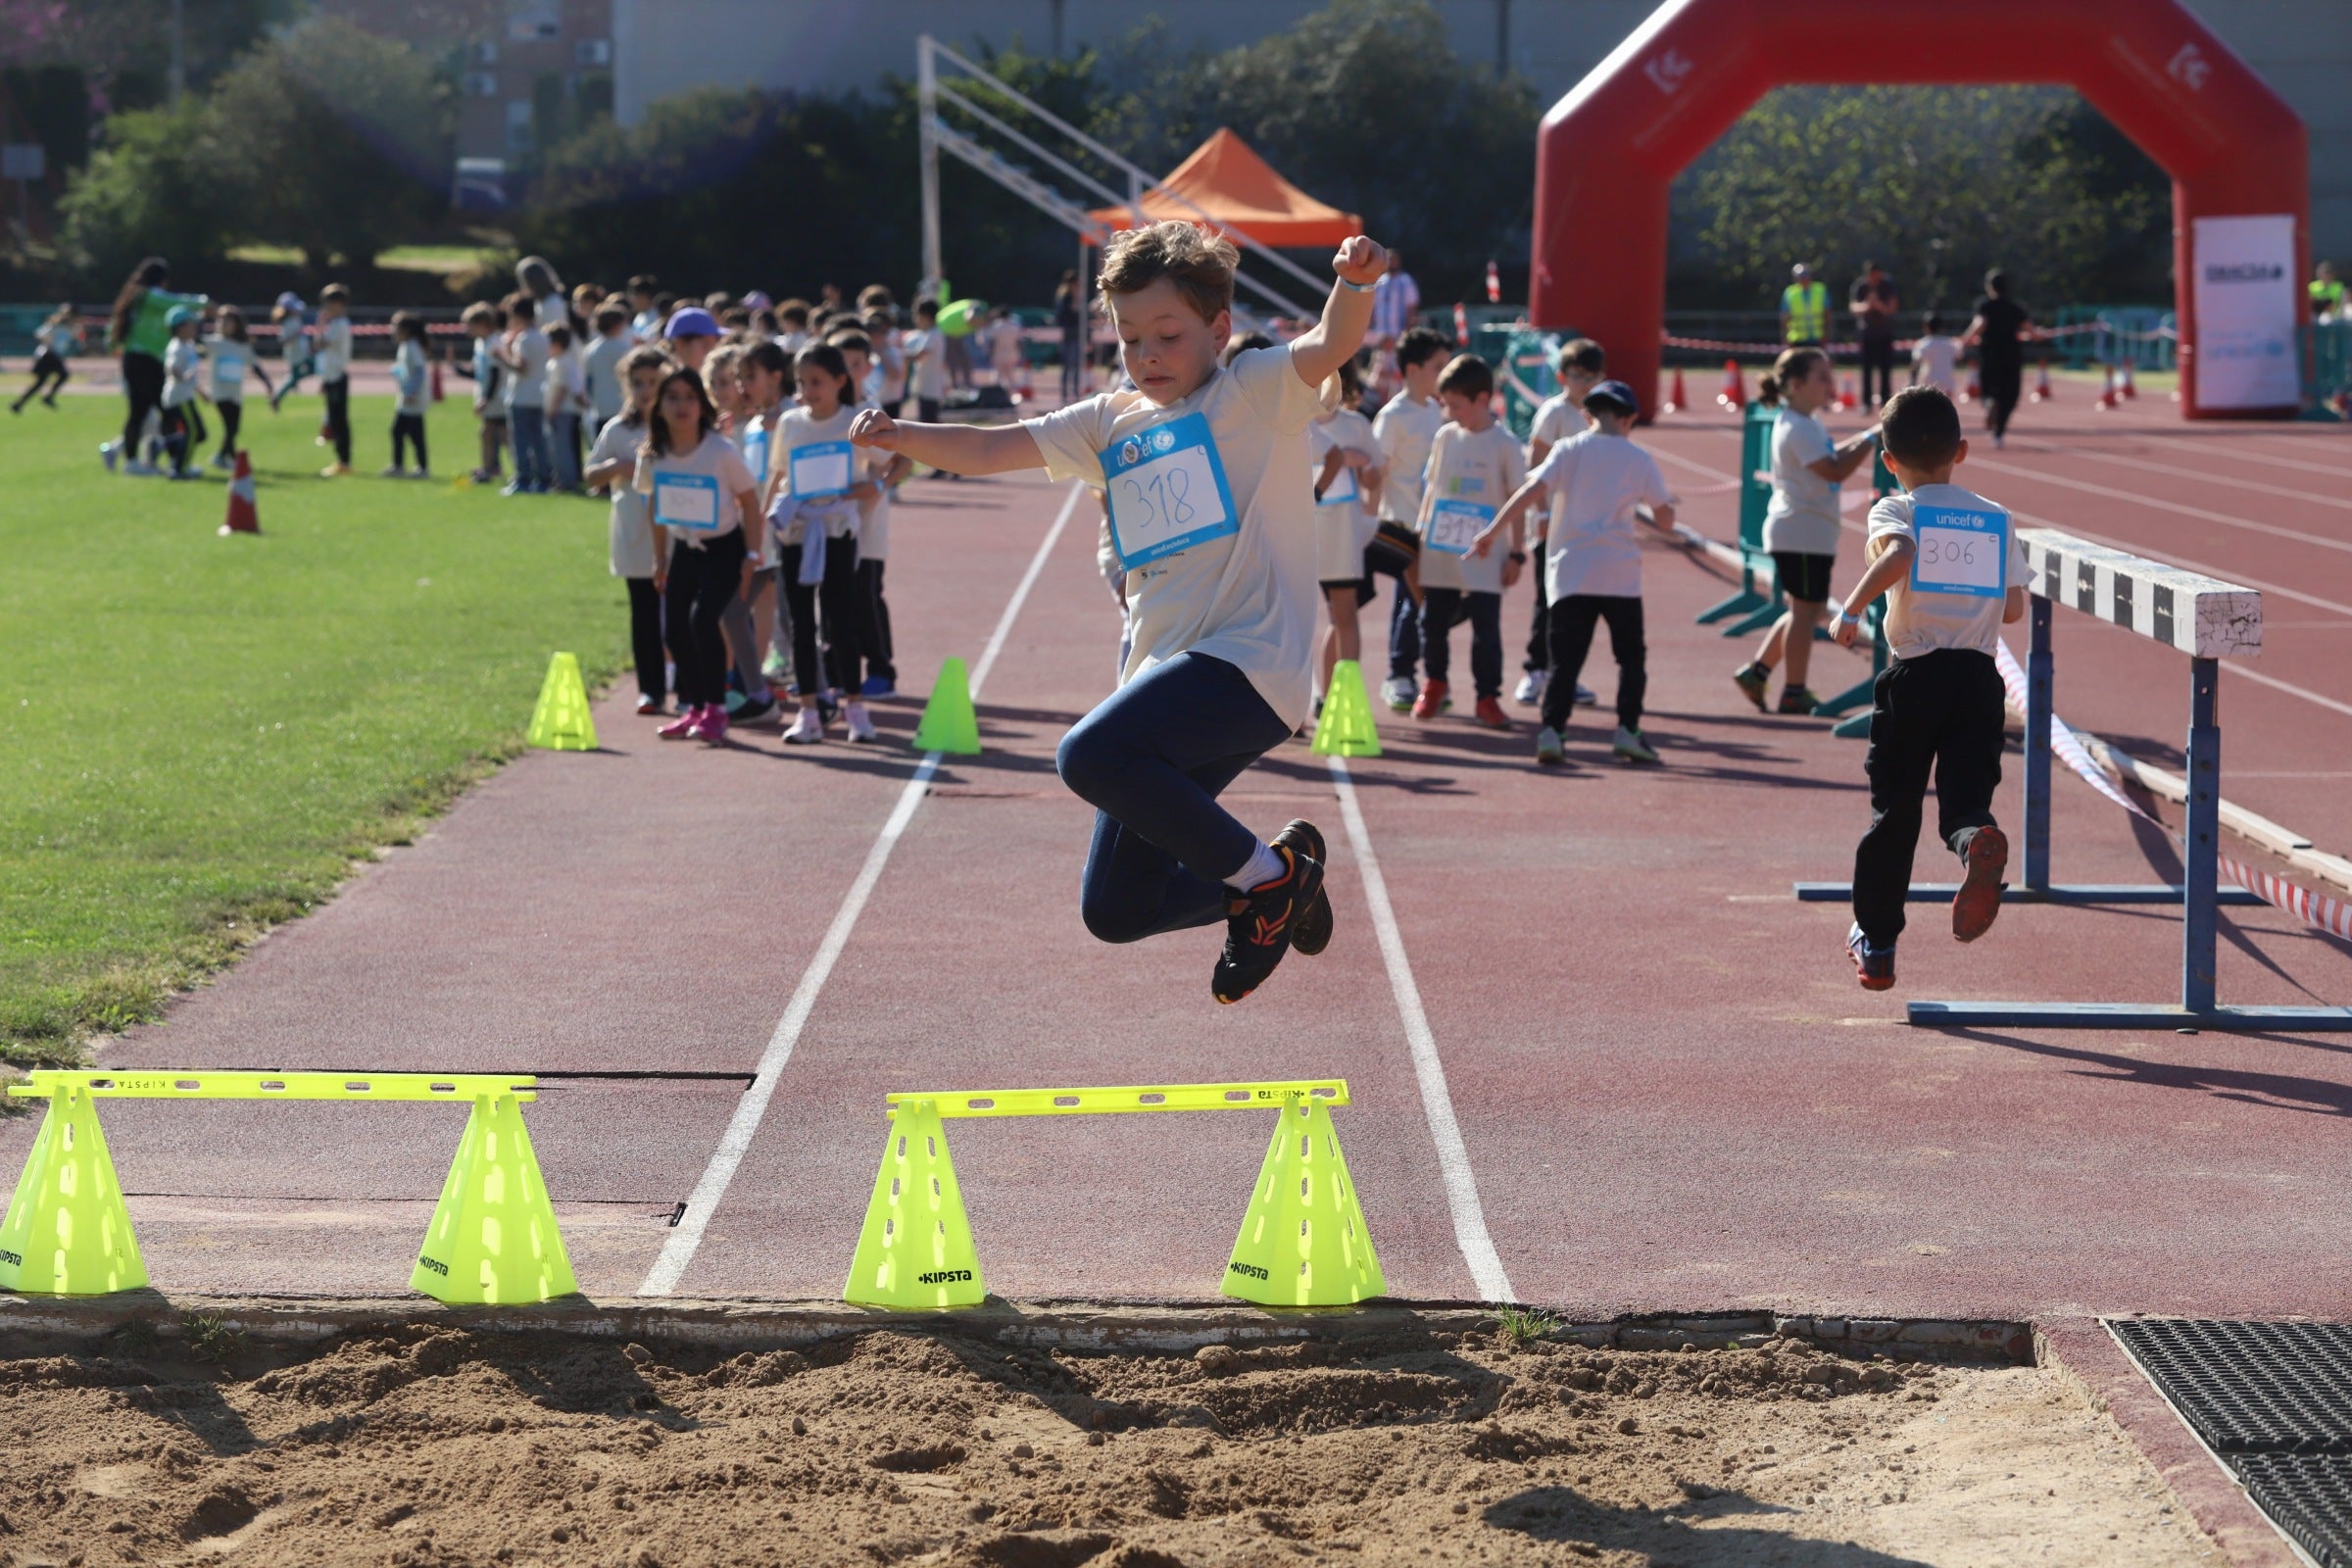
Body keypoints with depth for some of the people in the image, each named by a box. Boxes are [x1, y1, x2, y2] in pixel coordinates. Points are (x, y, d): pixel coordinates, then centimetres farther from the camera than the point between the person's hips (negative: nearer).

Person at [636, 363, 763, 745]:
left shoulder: (720, 452, -18)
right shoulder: (653, 456, -6)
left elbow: (749, 500, -9)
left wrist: (751, 554, -11)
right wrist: (659, 559, 12)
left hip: (724, 547, -5)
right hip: (683, 548, 5)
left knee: (703, 618, -21)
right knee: (675, 628, -1)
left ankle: (715, 710, -12)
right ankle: (693, 709, 14)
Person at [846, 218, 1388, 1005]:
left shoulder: (1254, 392, -1)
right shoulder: (1112, 423, 16)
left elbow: (1329, 348, -21)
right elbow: (989, 449, 13)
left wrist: (1354, 286, -42)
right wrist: (898, 436, -4)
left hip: (1251, 664, -8)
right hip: (1166, 671, 8)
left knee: (1091, 755, -30)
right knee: (1114, 910, 6)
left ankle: (1266, 872, -11)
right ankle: (1268, 895, 29)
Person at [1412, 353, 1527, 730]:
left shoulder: (1505, 444, -6)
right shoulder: (1446, 437, 5)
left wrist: (1516, 554, -4)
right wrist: (1421, 532, 10)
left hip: (1484, 558, -4)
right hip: (1439, 554, 4)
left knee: (1486, 628, -2)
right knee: (1433, 623, 11)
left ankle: (1488, 696, 7)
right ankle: (1433, 684, 31)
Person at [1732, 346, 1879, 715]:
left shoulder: (1806, 424, 14)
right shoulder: (1797, 429, -18)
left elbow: (1832, 459, 21)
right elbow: (1835, 471, -25)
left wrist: (1862, 441, 8)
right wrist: (1869, 441, -19)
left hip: (1808, 530, 10)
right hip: (1802, 531, -10)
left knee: (1804, 611, 16)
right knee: (1806, 610, -3)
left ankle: (1756, 672, 18)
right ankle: (1795, 692, 3)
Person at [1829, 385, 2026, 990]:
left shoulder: (1894, 510, 0)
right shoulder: (1995, 519, 12)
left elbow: (1897, 556, -23)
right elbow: (2015, 608, 11)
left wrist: (1853, 607, -16)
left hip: (1914, 676, -2)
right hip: (1979, 678, 2)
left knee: (1892, 810, 10)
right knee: (1965, 797, 0)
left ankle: (1875, 943, 21)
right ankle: (1979, 842, -39)